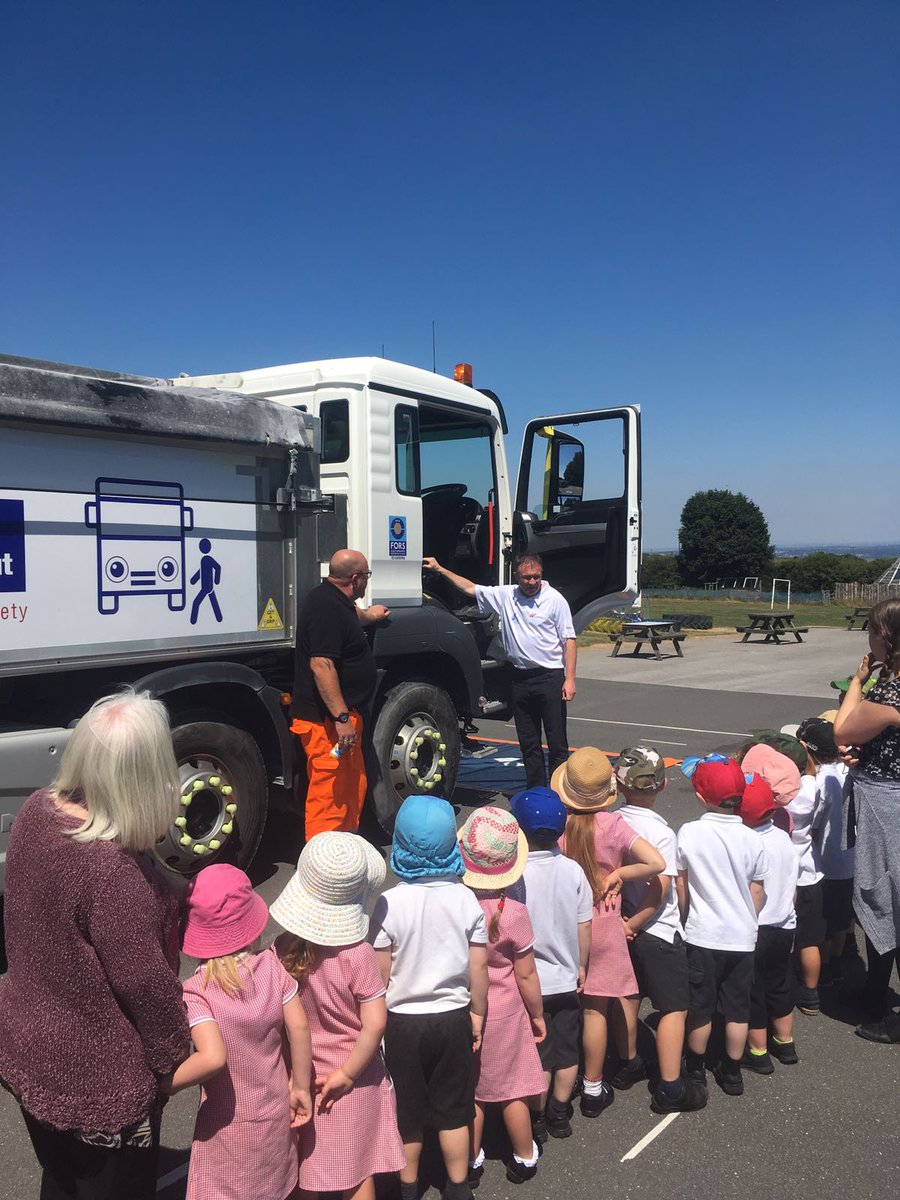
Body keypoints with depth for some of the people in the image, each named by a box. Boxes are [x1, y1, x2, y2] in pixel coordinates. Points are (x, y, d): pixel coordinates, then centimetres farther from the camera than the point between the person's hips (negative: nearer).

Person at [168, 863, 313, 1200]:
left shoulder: (196, 991, -23)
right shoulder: (272, 967, -12)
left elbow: (213, 1058, -35)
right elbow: (299, 1028, -10)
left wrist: (160, 1087, -21)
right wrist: (301, 1088, 2)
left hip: (228, 1125, -3)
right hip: (274, 1113, 4)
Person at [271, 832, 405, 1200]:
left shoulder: (282, 952, -16)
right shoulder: (357, 955, -24)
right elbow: (375, 1023, -23)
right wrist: (346, 1073, -12)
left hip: (300, 1079, 2)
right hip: (353, 1083, -2)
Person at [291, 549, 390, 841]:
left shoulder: (336, 601, 13)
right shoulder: (327, 607, -20)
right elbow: (321, 664, -28)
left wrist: (368, 615, 60)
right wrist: (341, 717, -29)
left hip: (342, 714, 11)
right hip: (327, 719, -11)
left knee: (353, 785, 21)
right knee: (329, 794, -8)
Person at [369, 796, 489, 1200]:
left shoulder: (390, 902, -20)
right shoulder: (465, 898, -13)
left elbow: (380, 974, -13)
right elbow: (478, 966, -6)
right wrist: (477, 1014, 9)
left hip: (402, 1020, -2)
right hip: (453, 1017, 2)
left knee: (407, 1111, 18)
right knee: (453, 1111, 19)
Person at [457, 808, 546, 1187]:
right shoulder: (513, 912, -25)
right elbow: (526, 975, -14)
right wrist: (537, 1014, 4)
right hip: (504, 1015, -2)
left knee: (470, 1093, 20)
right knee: (513, 1092, 18)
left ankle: (471, 1162, 35)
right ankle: (524, 1158, 36)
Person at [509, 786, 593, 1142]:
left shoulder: (515, 875, -22)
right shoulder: (573, 871, -10)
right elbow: (584, 926, -1)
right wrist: (580, 966, 14)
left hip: (530, 983, -3)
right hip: (566, 980, 4)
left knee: (538, 1058, 12)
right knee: (567, 1052, 19)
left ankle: (537, 1120, 26)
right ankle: (560, 1114, 34)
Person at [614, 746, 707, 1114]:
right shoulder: (660, 831, -22)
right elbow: (661, 889, -25)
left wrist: (624, 921, 3)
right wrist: (631, 925, -15)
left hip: (623, 924, 6)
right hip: (659, 932, -6)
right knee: (675, 1009, 6)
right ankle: (670, 1089, 10)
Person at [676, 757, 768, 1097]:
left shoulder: (689, 833, -13)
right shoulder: (752, 839, -8)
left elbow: (680, 885, -4)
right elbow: (756, 893, 1)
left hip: (703, 935, -1)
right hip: (743, 937, 2)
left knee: (700, 1007, 13)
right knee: (737, 1008, 14)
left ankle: (695, 1068, 29)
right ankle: (732, 1073, 25)